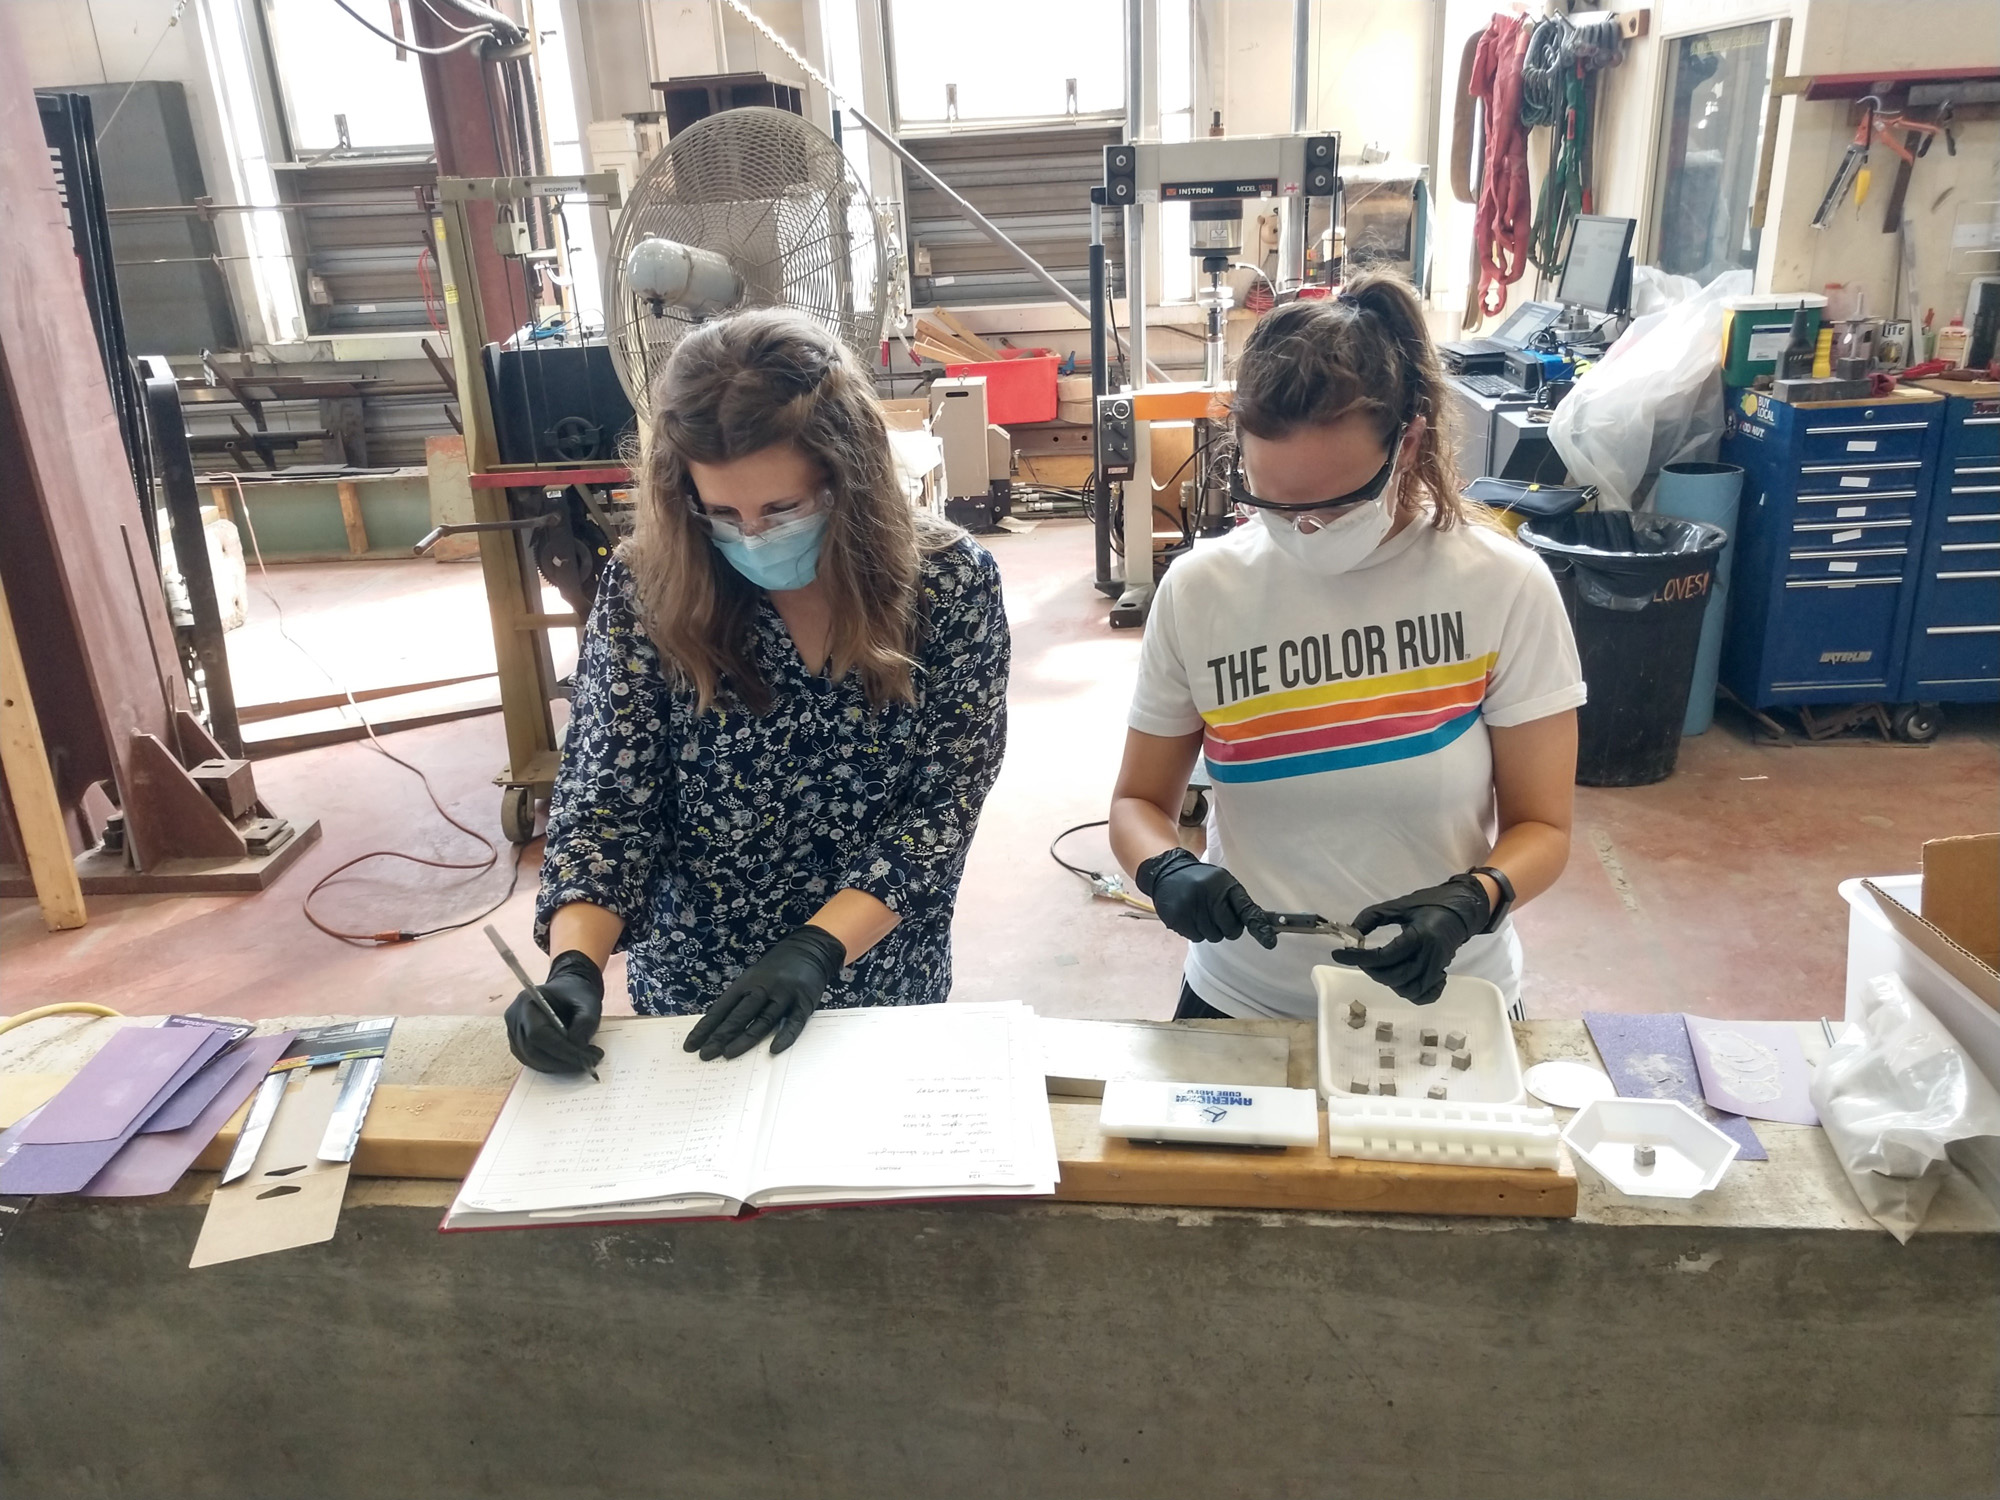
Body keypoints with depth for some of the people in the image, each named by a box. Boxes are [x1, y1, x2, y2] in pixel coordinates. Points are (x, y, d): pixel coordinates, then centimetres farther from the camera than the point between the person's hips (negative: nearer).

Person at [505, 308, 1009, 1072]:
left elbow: (945, 802, -16)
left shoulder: (950, 582, -15)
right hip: (691, 994, 1)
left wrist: (816, 948, -27)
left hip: (885, 992, 0)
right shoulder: (643, 592, -14)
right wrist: (575, 965, -28)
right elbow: (607, 799, -12)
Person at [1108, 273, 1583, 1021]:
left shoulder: (1505, 587, -11)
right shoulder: (1199, 591, -8)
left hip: (1442, 1002, 0)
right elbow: (1138, 800, 3)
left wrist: (1471, 902, -24)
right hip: (1241, 1004, 0)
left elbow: (1540, 826, -4)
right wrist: (1166, 870, -19)